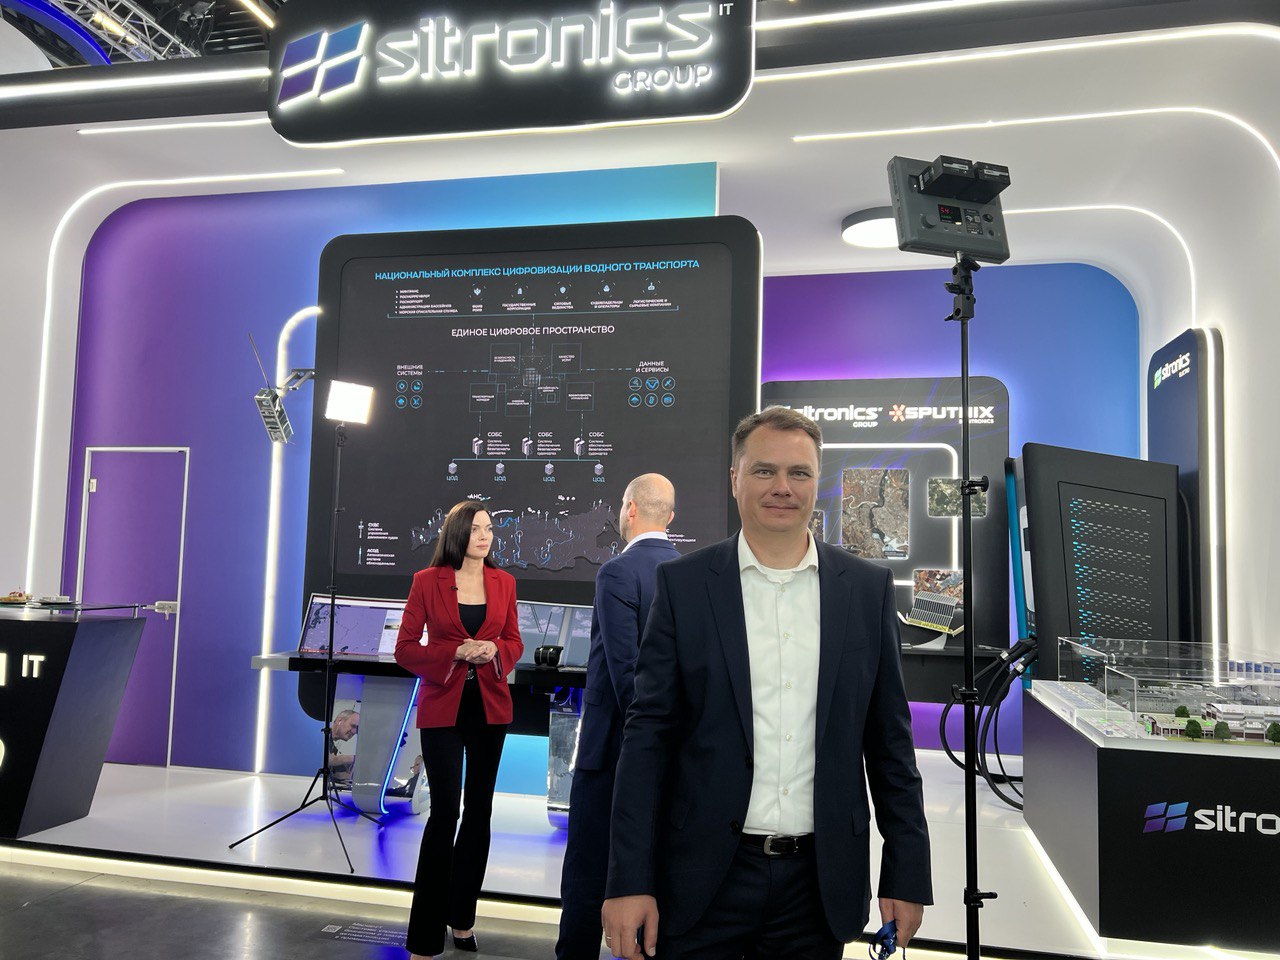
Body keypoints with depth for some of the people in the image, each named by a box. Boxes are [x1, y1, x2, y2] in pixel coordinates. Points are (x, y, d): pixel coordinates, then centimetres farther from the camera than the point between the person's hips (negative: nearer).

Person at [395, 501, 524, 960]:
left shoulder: (503, 582, 4)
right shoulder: (427, 581, -4)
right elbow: (405, 648, -4)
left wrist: (494, 651, -11)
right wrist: (455, 653, -18)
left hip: (490, 705, 4)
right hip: (443, 707, -4)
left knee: (479, 810, 11)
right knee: (445, 811, -8)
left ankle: (462, 922, 28)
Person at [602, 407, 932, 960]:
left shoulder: (868, 588, 1)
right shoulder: (683, 584, -4)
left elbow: (889, 741, 5)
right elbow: (649, 736, -5)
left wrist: (906, 876, 3)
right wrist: (629, 882, -8)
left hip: (820, 884, 2)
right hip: (705, 880, -1)